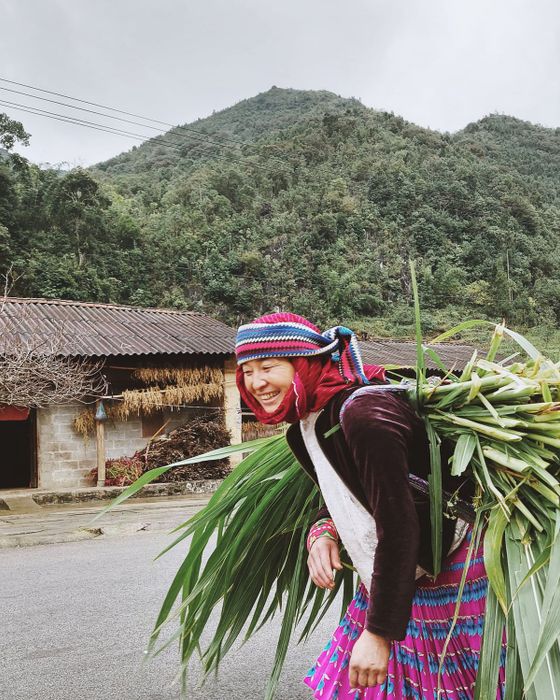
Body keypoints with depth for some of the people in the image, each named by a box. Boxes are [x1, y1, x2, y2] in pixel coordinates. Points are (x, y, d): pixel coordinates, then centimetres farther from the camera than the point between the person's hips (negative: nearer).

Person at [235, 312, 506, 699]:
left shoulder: (363, 415, -30)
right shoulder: (307, 419, -1)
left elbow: (398, 527, -30)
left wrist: (380, 632, -27)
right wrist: (323, 532, -8)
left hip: (455, 569, -8)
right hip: (397, 571, 9)